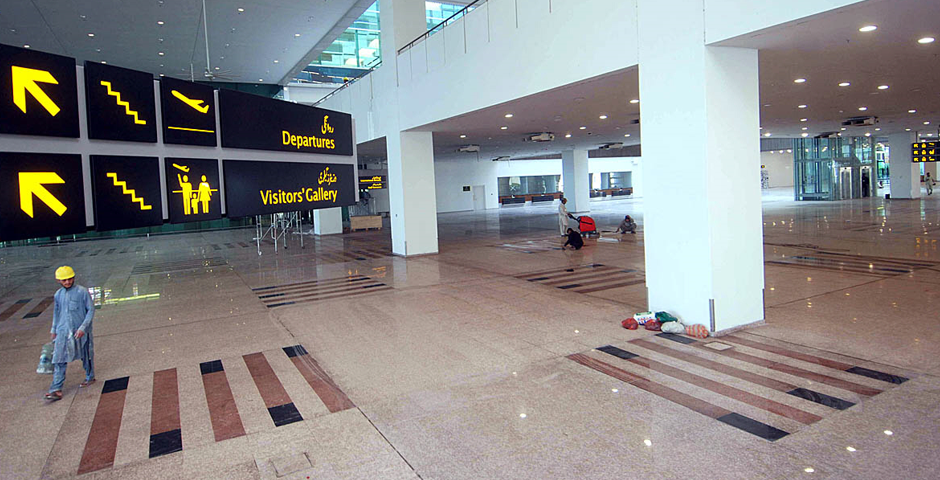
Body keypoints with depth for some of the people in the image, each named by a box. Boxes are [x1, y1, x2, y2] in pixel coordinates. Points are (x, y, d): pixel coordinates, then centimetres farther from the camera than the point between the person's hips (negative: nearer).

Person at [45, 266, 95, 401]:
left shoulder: (82, 292, -9)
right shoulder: (58, 294, 6)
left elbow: (91, 310, -9)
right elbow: (56, 312, 20)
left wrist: (83, 327, -17)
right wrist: (54, 330, 24)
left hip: (81, 331, -3)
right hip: (63, 331, 3)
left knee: (86, 356, 12)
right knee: (59, 360, -4)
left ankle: (90, 377, 33)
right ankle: (56, 389, -4)